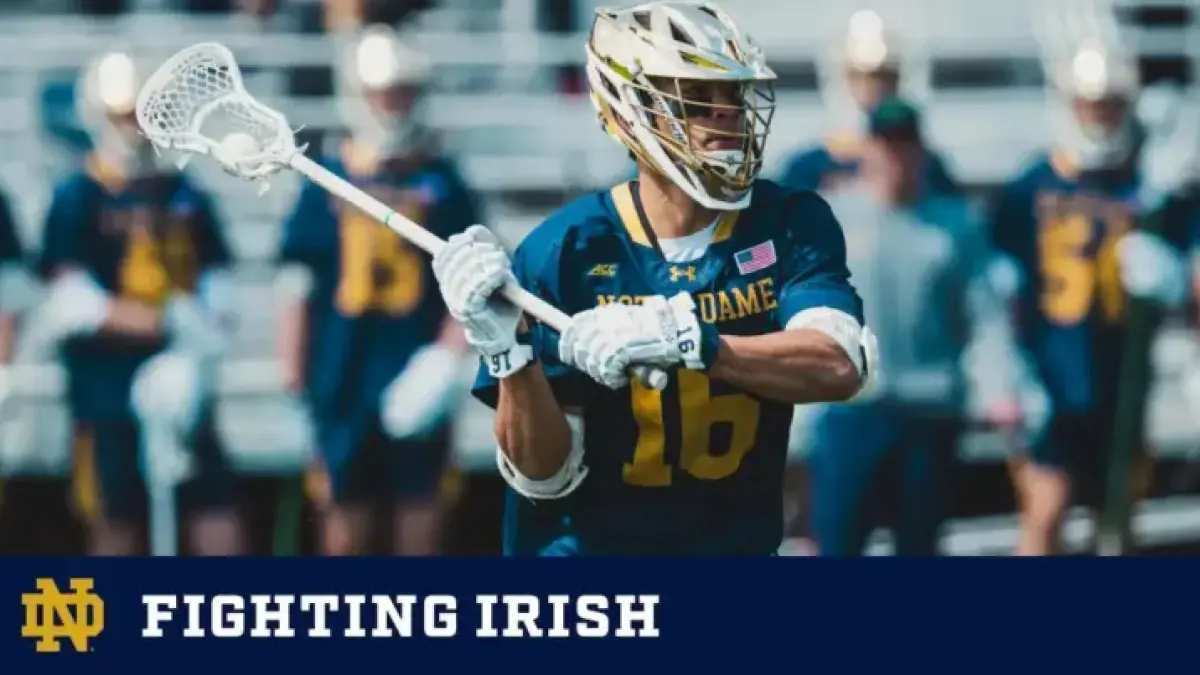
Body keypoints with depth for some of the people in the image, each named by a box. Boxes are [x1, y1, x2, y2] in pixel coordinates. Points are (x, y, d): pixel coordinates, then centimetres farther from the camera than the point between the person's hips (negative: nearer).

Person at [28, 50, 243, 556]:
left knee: (216, 504, -1)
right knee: (116, 522, 4)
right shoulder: (77, 198, -4)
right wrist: (162, 322, -20)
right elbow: (71, 300, -13)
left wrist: (199, 347, -10)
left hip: (177, 374, 4)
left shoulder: (185, 196, 10)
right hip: (105, 376, -4)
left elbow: (217, 286, 10)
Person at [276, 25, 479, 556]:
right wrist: (292, 373, 3)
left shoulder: (440, 182, 4)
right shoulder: (328, 182, 4)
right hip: (343, 368, 0)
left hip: (417, 371, 0)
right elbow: (297, 284, 6)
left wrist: (449, 355, -8)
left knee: (419, 500, 4)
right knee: (345, 501, 5)